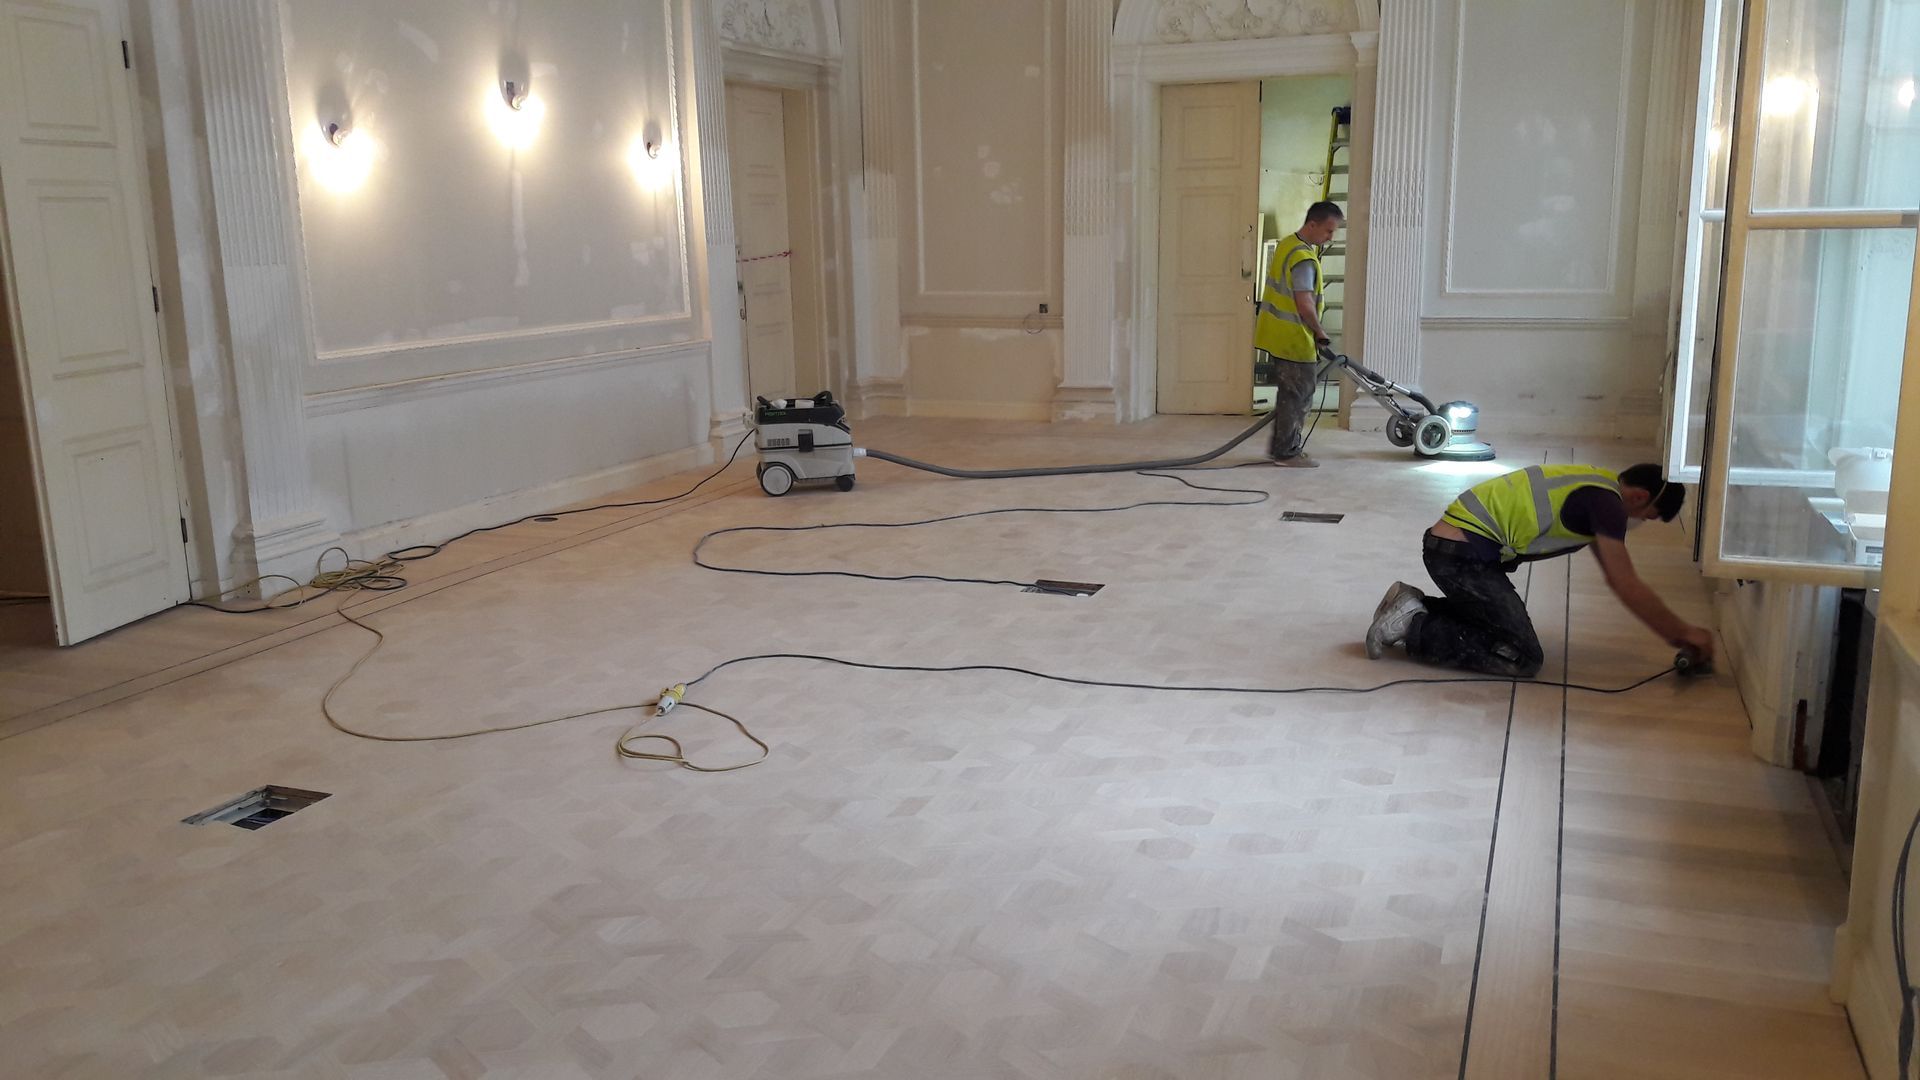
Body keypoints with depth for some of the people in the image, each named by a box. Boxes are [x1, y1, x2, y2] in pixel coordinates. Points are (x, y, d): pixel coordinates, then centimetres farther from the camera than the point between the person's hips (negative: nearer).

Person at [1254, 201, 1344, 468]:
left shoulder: (1288, 244, 11)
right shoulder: (1304, 258, -21)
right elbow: (1304, 304, -25)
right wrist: (1320, 333, -12)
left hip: (1278, 333, 10)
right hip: (1293, 338, -10)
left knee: (1291, 392, 17)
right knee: (1298, 394, -1)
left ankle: (1281, 444, 23)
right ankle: (1287, 452, 6)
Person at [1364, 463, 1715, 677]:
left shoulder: (1597, 489, 20)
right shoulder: (1607, 502, -10)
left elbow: (1620, 581, 26)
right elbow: (1626, 587, -11)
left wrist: (1672, 630, 26)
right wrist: (1682, 631, 0)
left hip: (1448, 544, 10)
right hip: (1463, 554, -10)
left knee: (1498, 623, 26)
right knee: (1523, 657, -8)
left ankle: (1412, 604, 14)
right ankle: (1412, 627, -11)